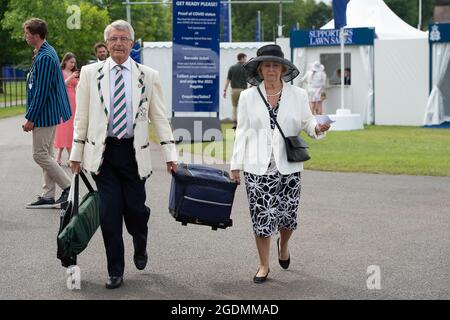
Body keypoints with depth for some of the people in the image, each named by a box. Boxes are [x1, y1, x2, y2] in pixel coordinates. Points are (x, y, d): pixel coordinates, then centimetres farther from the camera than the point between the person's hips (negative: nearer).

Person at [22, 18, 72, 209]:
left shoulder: (44, 58, -20)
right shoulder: (46, 53, 12)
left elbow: (41, 91, -22)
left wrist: (30, 118, -19)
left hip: (44, 114, -10)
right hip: (49, 114, 10)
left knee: (41, 155, -5)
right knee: (46, 154, 12)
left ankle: (69, 188, 0)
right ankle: (48, 196, 17)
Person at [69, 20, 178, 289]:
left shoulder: (148, 76, 3)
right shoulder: (90, 73, 4)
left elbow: (159, 117, 4)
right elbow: (81, 117, 7)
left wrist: (170, 154, -1)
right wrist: (76, 153, 5)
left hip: (134, 152, 0)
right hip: (102, 152, 0)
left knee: (135, 209, 1)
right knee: (109, 213, -2)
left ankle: (140, 248, 35)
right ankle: (115, 271, 12)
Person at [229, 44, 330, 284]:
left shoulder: (297, 95, 4)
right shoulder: (248, 96, 4)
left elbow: (306, 122, 11)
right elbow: (242, 132, 6)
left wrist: (317, 128, -13)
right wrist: (235, 165, 4)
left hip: (288, 167, 0)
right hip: (257, 168, 0)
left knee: (287, 215, 4)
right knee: (262, 217, 0)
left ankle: (283, 244, 39)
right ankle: (264, 265, 17)